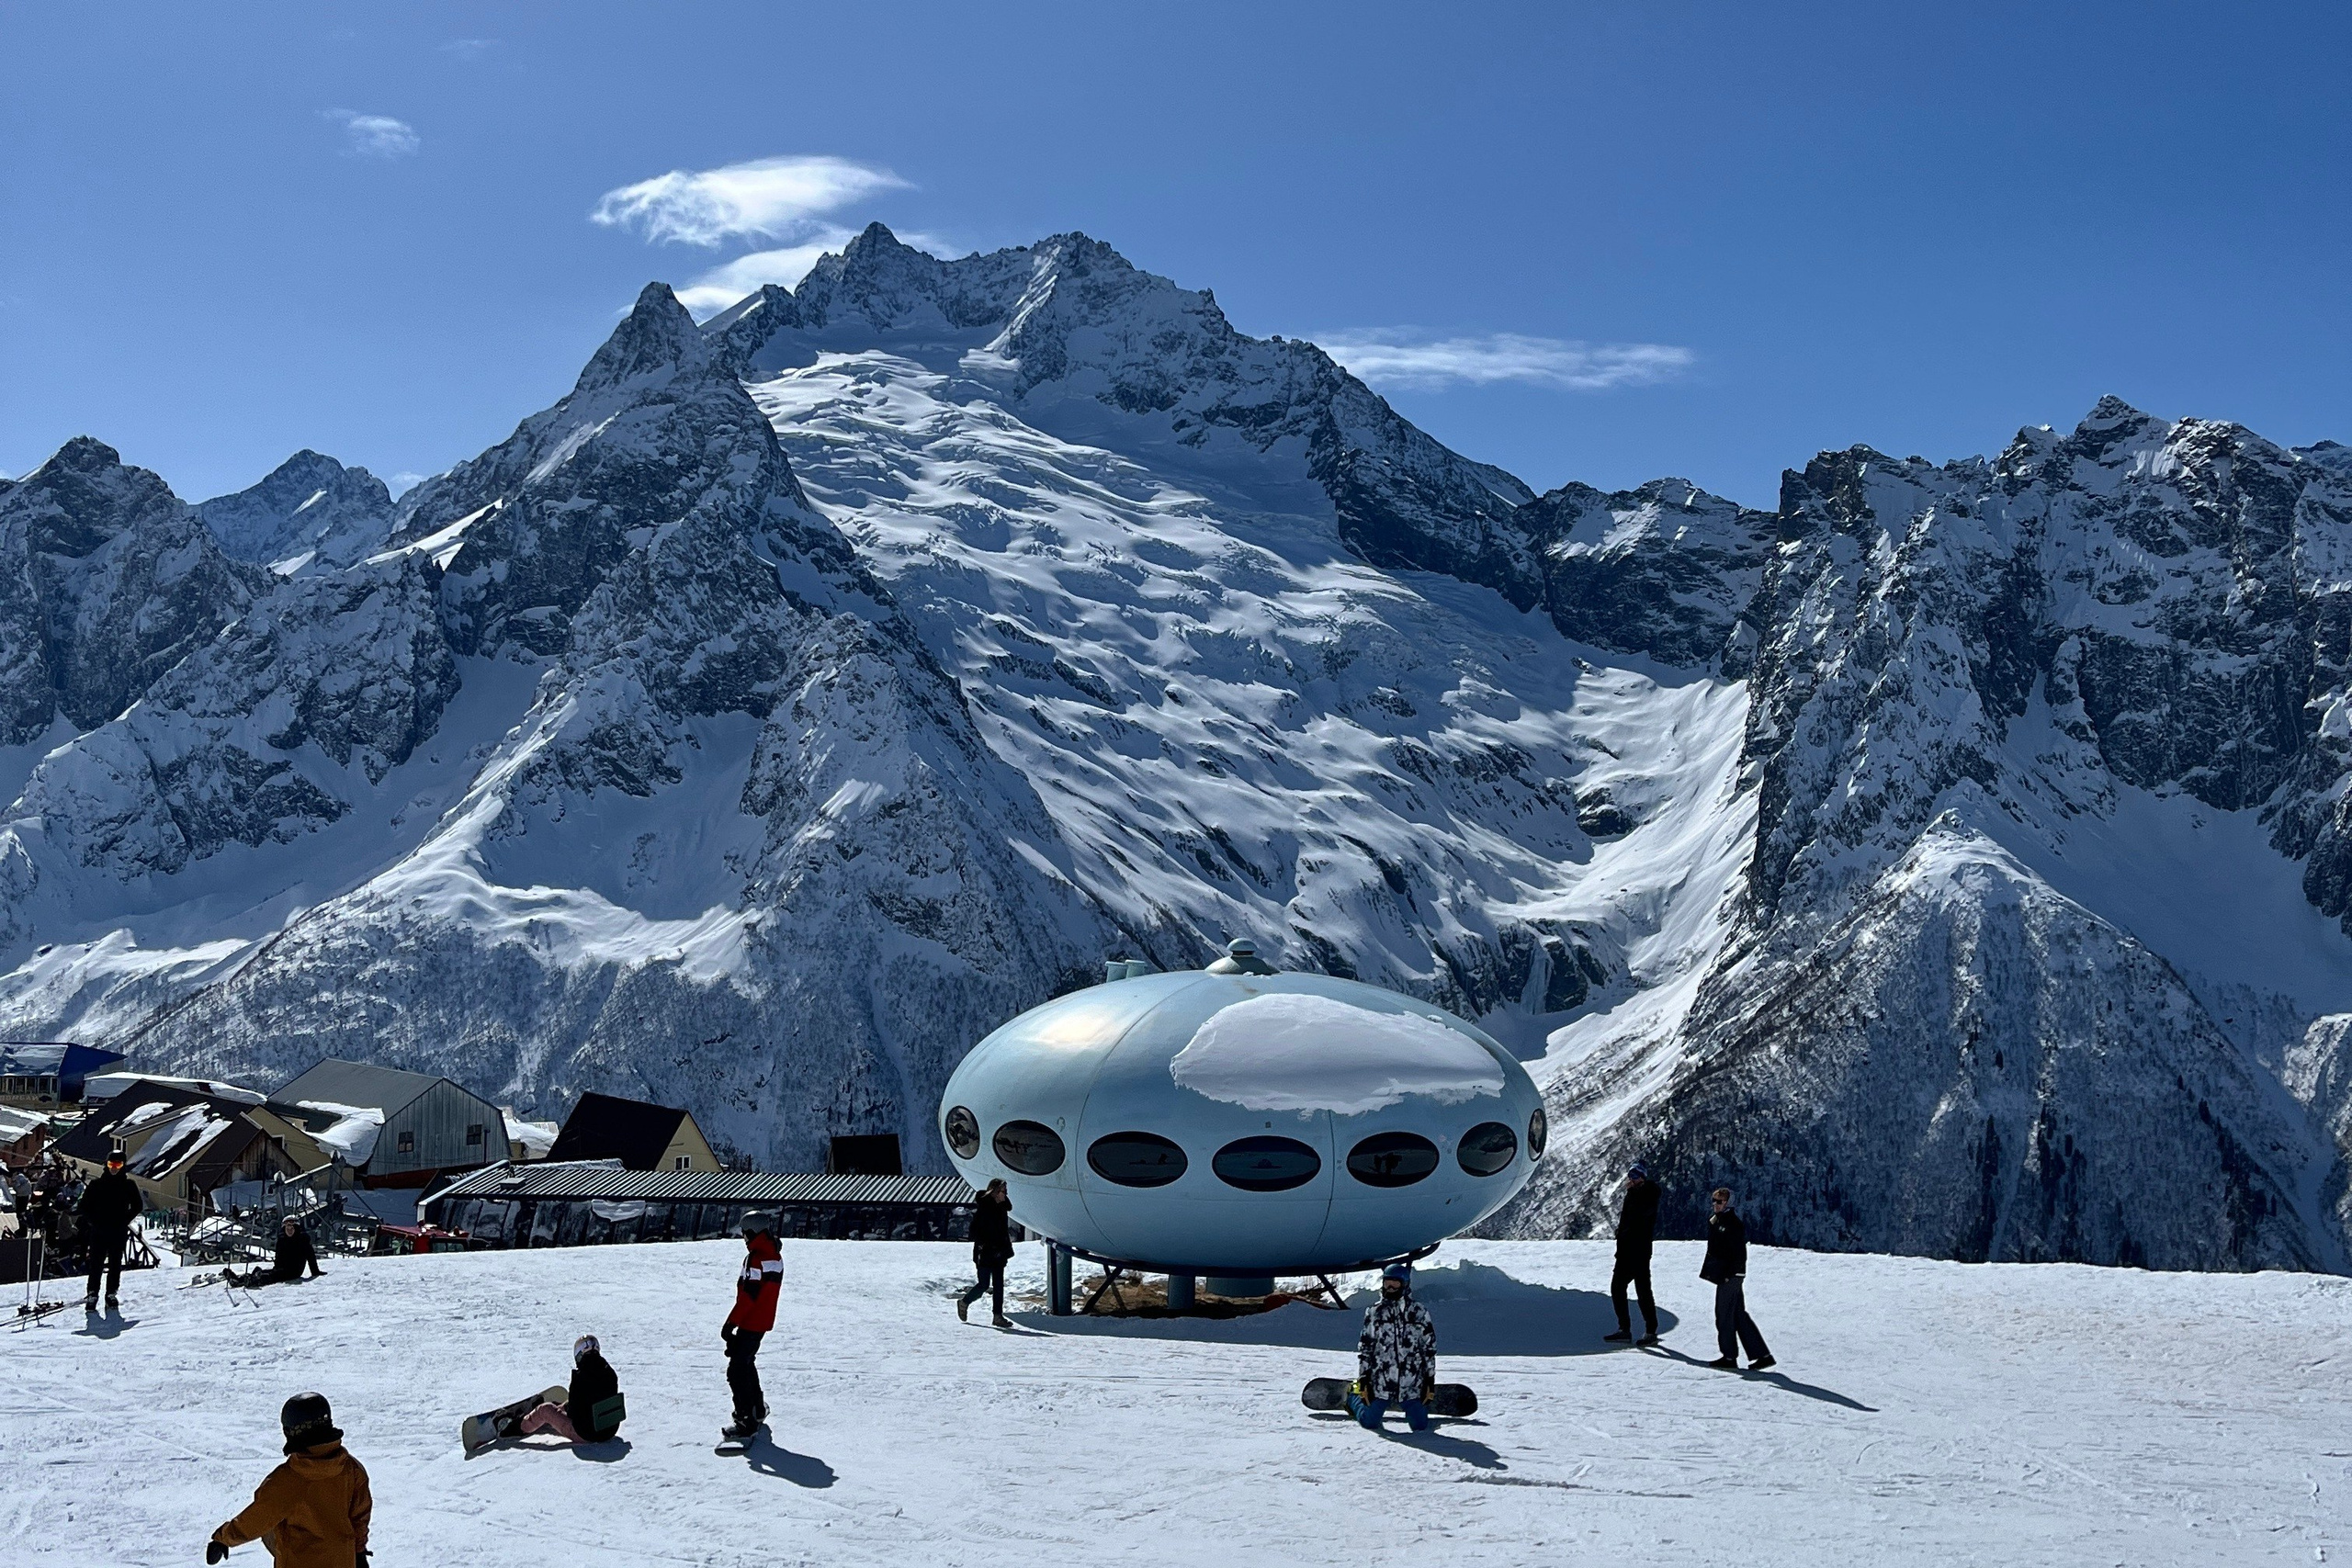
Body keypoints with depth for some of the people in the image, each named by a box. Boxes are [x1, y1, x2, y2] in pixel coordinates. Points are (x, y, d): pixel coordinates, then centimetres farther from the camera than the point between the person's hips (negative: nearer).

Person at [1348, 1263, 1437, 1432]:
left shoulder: (1419, 1312, 1)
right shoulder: (1374, 1312, 3)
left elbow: (1429, 1347, 5)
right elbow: (1364, 1348, 6)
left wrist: (1430, 1380, 3)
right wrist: (1363, 1380, 2)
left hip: (1412, 1384, 0)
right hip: (1380, 1381, 0)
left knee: (1420, 1425, -2)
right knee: (1369, 1422, 3)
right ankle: (1353, 1395, 35)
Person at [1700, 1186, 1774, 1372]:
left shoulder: (1733, 1224, -15)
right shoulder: (1717, 1221, 14)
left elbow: (1740, 1255, -18)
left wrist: (1729, 1274, -19)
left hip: (1731, 1276, -10)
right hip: (1724, 1275, 10)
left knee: (1724, 1314, -3)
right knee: (1739, 1315, 10)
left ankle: (1729, 1357, 4)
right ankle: (1762, 1355, 11)